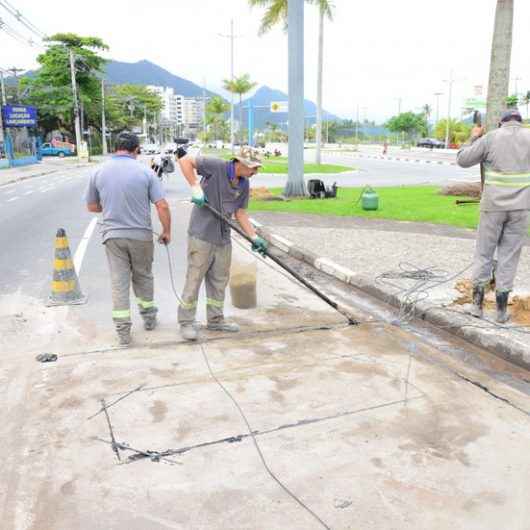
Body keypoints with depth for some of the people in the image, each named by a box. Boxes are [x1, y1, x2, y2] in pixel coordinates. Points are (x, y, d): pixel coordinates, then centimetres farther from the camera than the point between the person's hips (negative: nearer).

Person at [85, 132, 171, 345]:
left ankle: (123, 331, 8)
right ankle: (148, 317, 32)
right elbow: (162, 206, -10)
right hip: (141, 235, -1)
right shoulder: (145, 171, -8)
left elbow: (91, 206, 10)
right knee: (143, 276, 18)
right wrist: (167, 231, 3)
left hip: (113, 235, 1)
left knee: (119, 282, 6)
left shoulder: (99, 172, 0)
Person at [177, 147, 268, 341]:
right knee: (194, 279, -1)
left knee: (219, 280, 14)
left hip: (223, 238, 7)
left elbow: (240, 213, 11)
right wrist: (196, 188, -22)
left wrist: (254, 237, 3)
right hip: (201, 235, -7)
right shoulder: (216, 166, -14)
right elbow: (185, 161, -15)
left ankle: (215, 319, 28)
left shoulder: (244, 185, 6)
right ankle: (186, 322, 11)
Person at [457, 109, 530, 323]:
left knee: (484, 253, 11)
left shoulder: (490, 138, -1)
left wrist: (473, 138, 19)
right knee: (509, 256, 7)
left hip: (494, 205, -1)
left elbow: (463, 160, 5)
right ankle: (502, 309, 8)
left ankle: (477, 303, 11)